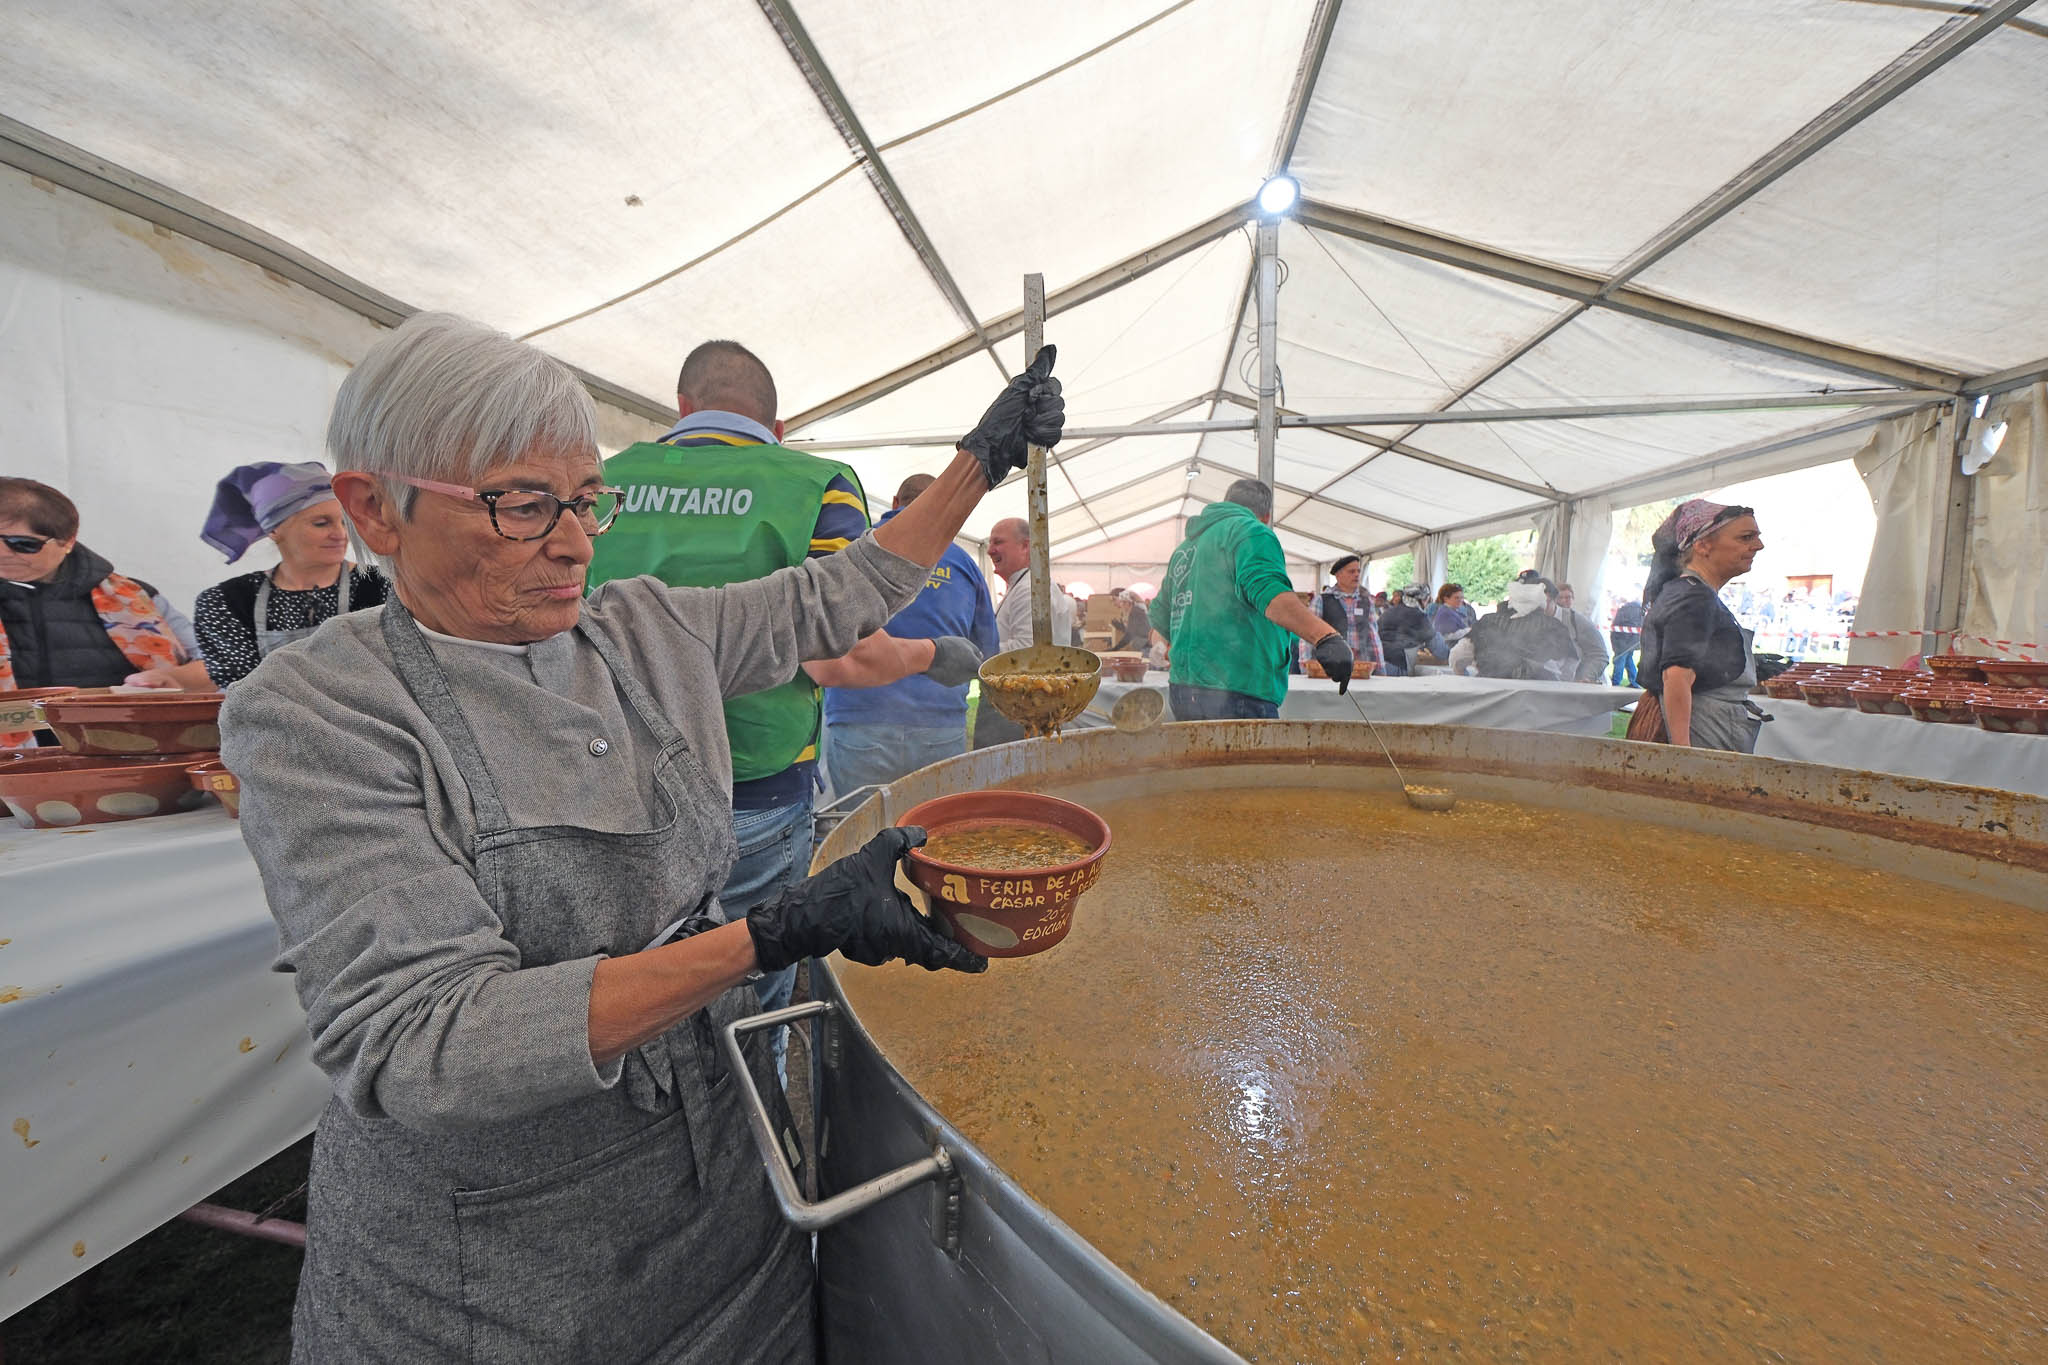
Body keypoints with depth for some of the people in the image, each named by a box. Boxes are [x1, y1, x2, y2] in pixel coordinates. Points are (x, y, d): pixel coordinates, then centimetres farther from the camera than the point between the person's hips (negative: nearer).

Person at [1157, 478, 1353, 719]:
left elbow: (1160, 619, 30)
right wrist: (1325, 636, -34)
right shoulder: (1251, 531, -2)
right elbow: (1268, 590, -23)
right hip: (1236, 692, -8)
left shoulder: (1184, 547, 22)